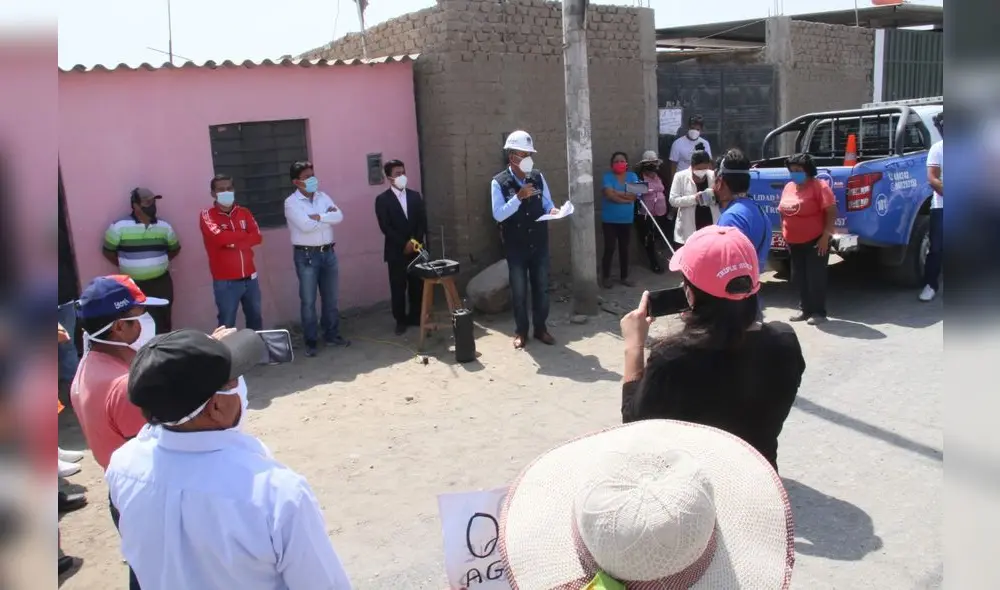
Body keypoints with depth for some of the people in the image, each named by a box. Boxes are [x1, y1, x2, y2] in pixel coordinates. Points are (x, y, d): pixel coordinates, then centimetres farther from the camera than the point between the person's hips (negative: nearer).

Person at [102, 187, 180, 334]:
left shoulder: (164, 226, 1)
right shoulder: (119, 227, -9)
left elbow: (175, 249, 15)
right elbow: (108, 251, 1)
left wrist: (157, 262, 8)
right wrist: (126, 266, 1)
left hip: (161, 283, 2)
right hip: (132, 285, -2)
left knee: (162, 323, 10)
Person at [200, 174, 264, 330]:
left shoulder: (244, 212, 7)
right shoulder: (207, 215, -6)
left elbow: (257, 237, -6)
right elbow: (219, 237, -23)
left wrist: (232, 242, -19)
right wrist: (246, 235, -10)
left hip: (250, 277, 5)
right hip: (225, 281, -4)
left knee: (255, 319, 18)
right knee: (227, 326, 4)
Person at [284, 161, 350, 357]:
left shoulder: (323, 197, 8)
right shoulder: (291, 202, -9)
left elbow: (339, 216, -6)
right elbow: (305, 225, -22)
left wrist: (318, 217, -16)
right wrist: (327, 216, -9)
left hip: (328, 252, 5)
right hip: (306, 255, -5)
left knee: (331, 298, 13)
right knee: (308, 301, 2)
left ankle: (332, 335, 26)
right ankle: (310, 341, 12)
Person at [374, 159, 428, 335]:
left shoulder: (415, 196, 11)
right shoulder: (382, 199, -2)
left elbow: (423, 222, 7)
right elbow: (385, 227, -9)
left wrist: (415, 241, -8)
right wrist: (404, 244, -13)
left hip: (416, 249, 3)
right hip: (396, 251, -3)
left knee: (417, 285, 5)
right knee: (398, 288, 1)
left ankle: (416, 316, 20)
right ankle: (401, 320, 13)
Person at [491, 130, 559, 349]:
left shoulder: (538, 177, 0)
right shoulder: (499, 182, -11)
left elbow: (547, 204, 7)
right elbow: (498, 215, -18)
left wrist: (552, 211, -15)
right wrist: (519, 197, -28)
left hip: (539, 243, 3)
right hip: (515, 246, -3)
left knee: (541, 287, 11)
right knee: (518, 290, 8)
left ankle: (541, 328, 26)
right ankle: (521, 331, 23)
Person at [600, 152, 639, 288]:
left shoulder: (632, 176, 4)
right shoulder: (608, 176, -6)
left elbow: (634, 195, -10)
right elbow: (609, 194, -20)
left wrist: (617, 192, -17)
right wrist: (626, 197, -15)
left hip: (626, 219, 4)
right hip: (609, 219, -4)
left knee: (624, 248, 12)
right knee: (609, 248, -2)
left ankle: (624, 277, 24)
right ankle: (605, 277, 10)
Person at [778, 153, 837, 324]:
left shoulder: (819, 187, -12)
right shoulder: (788, 187, 10)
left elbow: (832, 212, -15)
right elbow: (784, 213, 18)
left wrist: (825, 236, -20)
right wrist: (785, 236, 14)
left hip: (815, 241, -7)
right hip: (794, 243, 7)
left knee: (816, 277, -2)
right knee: (800, 278, 13)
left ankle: (819, 312, 5)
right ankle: (805, 309, 23)